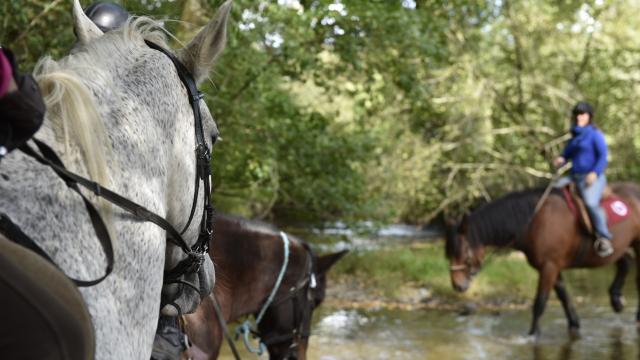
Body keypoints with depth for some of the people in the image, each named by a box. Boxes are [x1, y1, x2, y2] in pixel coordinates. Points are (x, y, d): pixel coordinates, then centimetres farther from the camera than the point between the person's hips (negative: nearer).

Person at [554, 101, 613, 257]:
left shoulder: (595, 134, -4)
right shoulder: (574, 137, 17)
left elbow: (603, 155, -12)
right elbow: (567, 153, 26)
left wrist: (595, 172, -26)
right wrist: (561, 159, 2)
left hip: (593, 178, -9)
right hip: (575, 177, 9)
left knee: (591, 202, -33)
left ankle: (604, 238, -27)